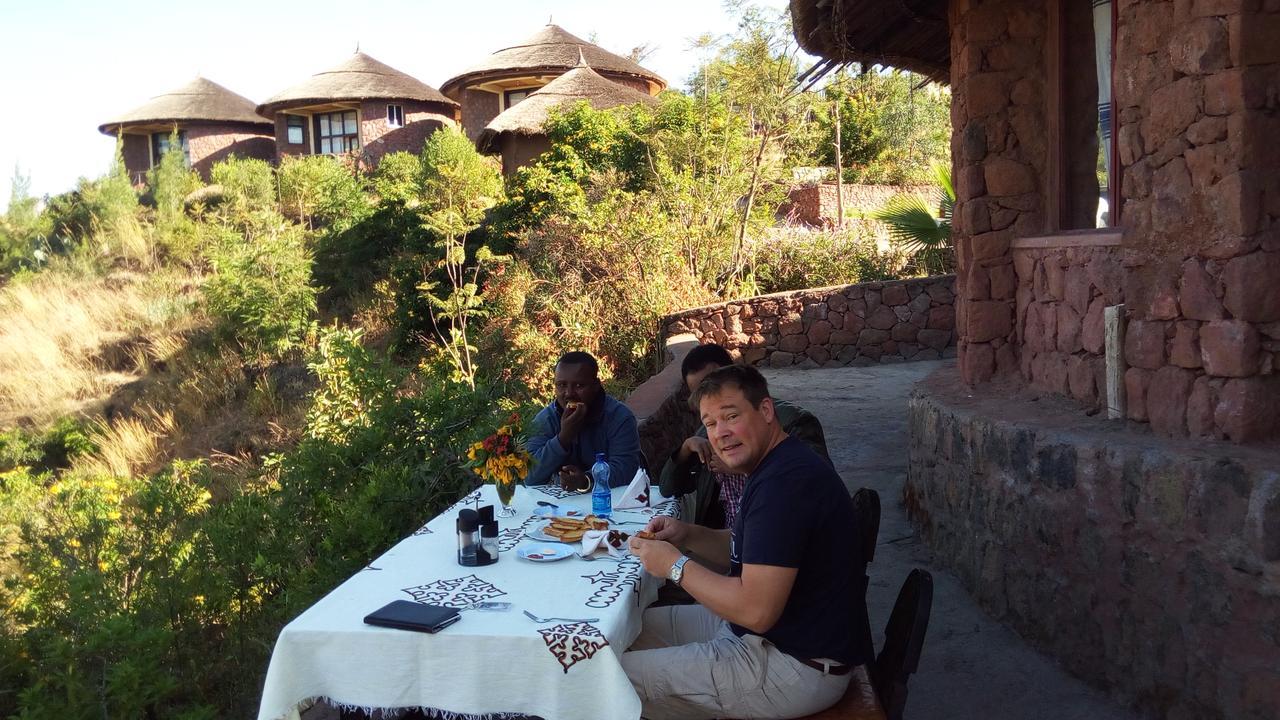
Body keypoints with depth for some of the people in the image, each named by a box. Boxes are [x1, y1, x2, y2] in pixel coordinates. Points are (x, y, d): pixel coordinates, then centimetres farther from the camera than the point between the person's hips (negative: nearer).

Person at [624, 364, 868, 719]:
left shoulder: (785, 482, -27)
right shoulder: (776, 466, 8)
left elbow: (757, 610, -30)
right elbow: (747, 551, 21)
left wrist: (676, 565, -17)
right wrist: (688, 535, 2)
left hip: (798, 665, -10)